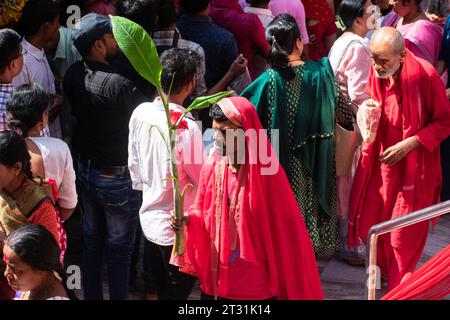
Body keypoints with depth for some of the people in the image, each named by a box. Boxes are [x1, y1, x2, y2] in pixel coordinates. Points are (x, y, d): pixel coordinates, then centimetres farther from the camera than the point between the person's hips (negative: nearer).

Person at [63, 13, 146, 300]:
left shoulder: (73, 75, -8)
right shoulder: (118, 85, -30)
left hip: (86, 169, 7)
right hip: (117, 178, -7)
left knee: (92, 238, 22)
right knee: (120, 247, 11)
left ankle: (92, 295, 35)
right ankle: (118, 296, 25)